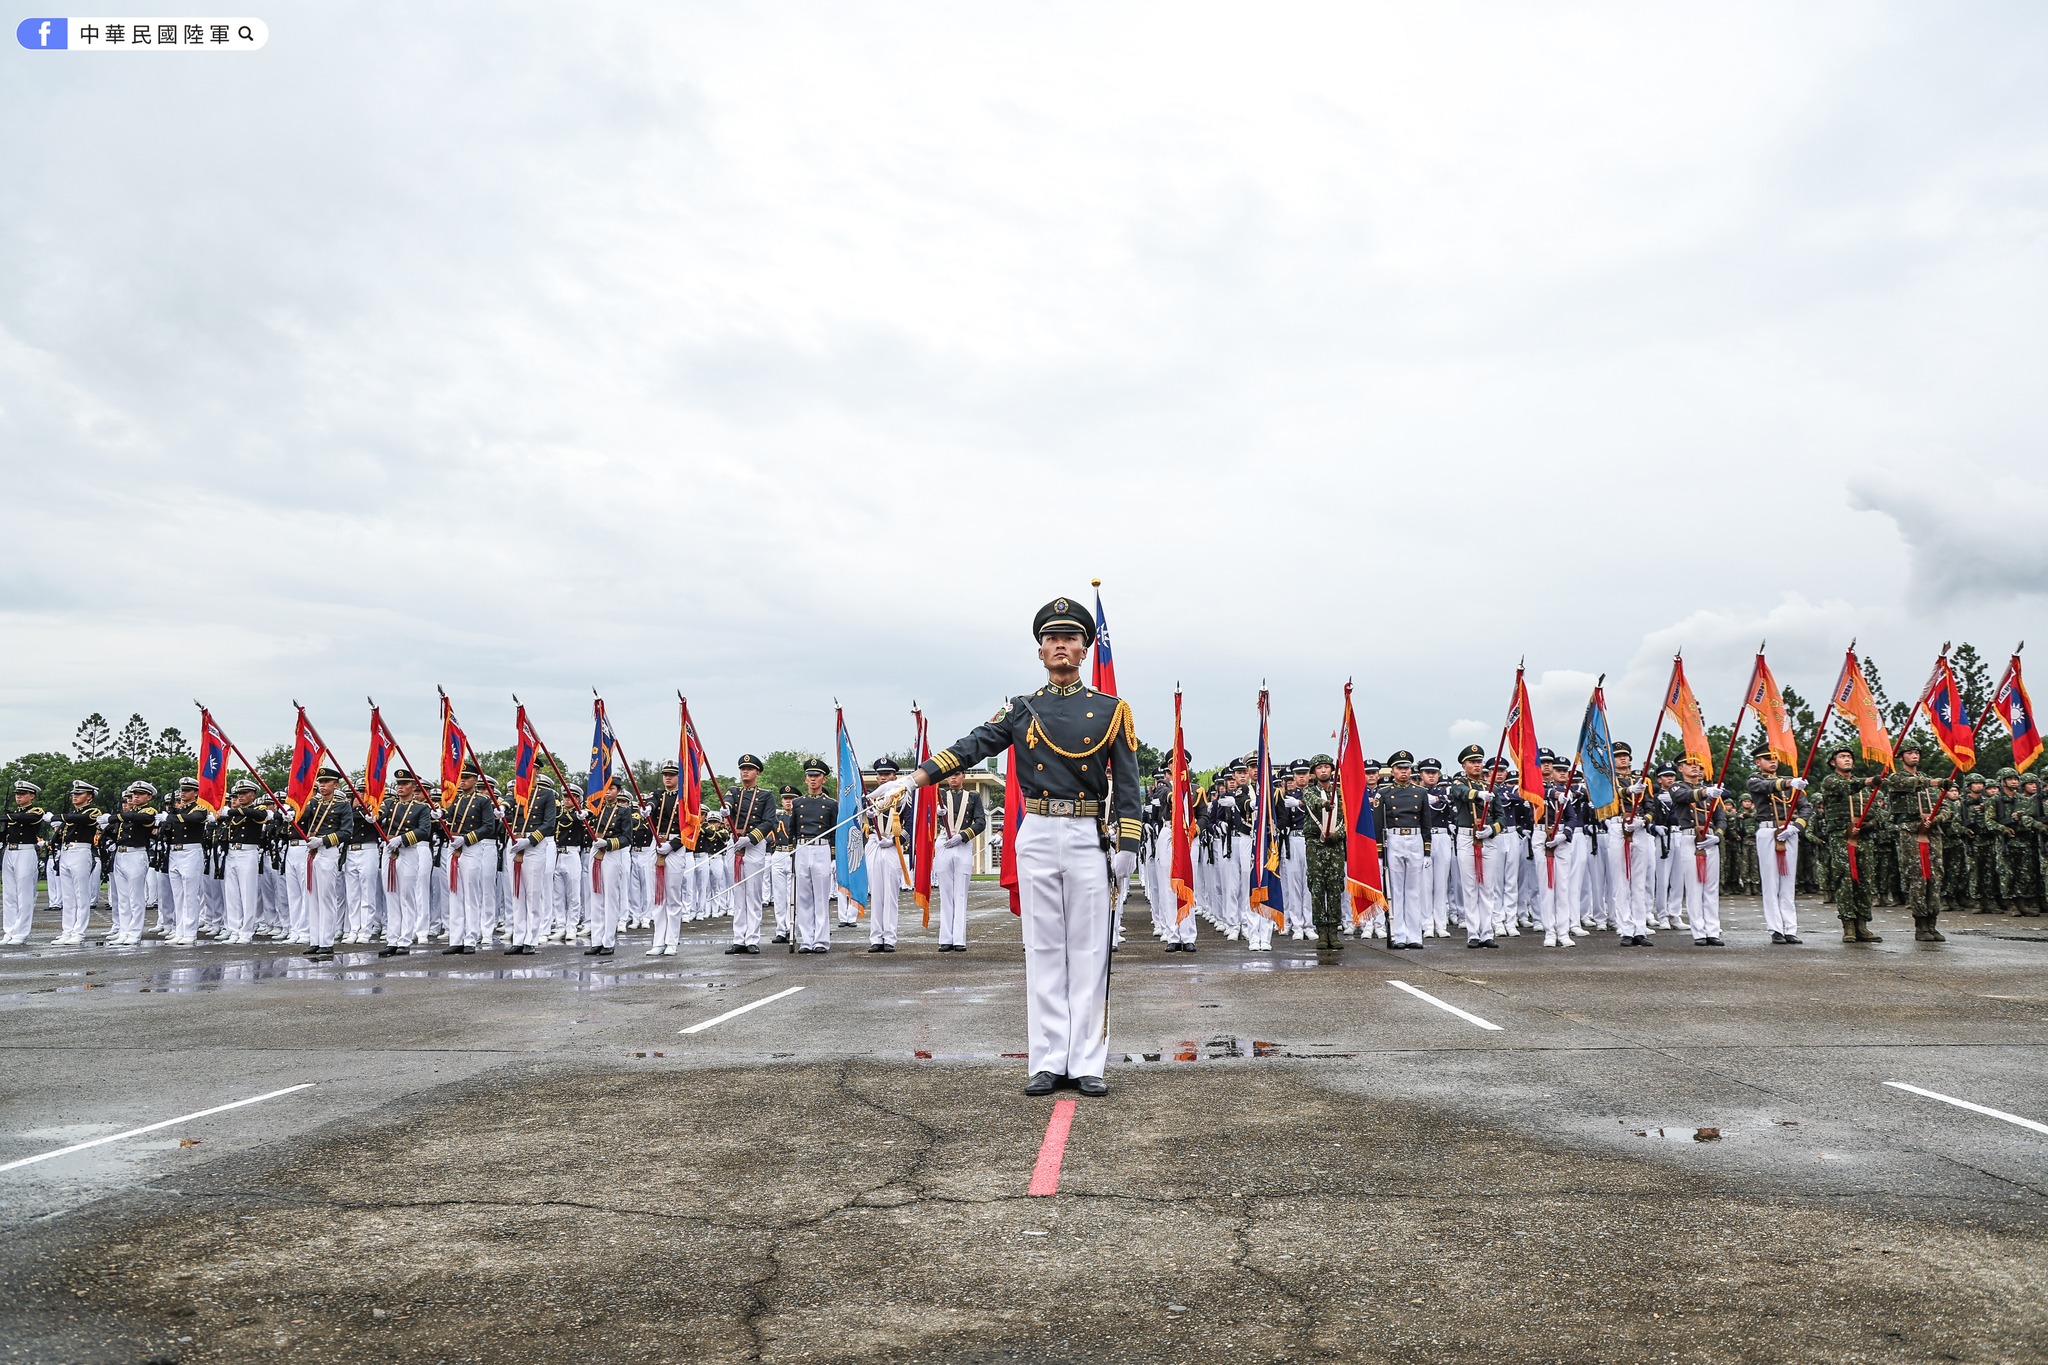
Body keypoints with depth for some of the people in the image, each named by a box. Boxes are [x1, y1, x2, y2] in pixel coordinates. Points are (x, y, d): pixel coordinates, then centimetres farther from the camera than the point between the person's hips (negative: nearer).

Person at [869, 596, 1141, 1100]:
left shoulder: (1111, 710, 5)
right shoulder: (1021, 709, 8)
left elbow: (1127, 783, 3)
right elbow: (969, 747, 0)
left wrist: (1126, 845, -5)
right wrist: (910, 779, -11)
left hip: (1089, 838, -1)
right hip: (1036, 836, 2)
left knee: (1089, 951, 1)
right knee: (1042, 949, 4)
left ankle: (1087, 1064, 7)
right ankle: (1048, 1062, 10)